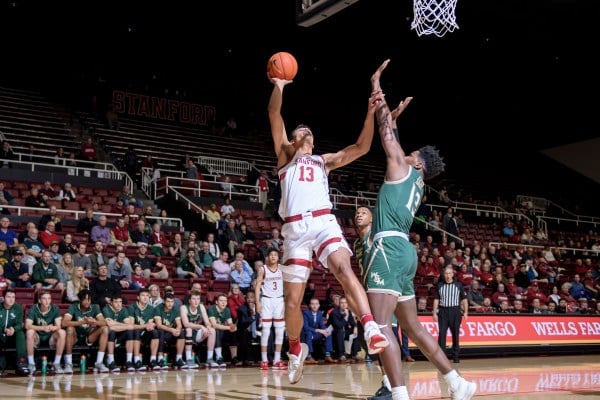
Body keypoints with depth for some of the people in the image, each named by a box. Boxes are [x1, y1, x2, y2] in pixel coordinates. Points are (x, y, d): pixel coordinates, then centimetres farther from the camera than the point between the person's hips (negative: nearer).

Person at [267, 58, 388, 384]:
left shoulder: (324, 160, 28)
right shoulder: (285, 154, 22)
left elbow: (362, 148, 17)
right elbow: (274, 116, 9)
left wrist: (371, 113, 7)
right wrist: (279, 87, 3)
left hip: (324, 222, 1)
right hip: (295, 229, -1)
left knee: (344, 270, -28)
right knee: (292, 302, 2)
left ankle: (372, 331, -42)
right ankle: (296, 349, 27)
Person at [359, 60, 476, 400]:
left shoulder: (404, 169, 5)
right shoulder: (416, 186, 25)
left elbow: (387, 135, 9)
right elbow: (391, 135, 40)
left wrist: (377, 88, 17)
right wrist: (394, 117, 44)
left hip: (389, 248, -10)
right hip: (403, 251, 10)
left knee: (381, 326, -18)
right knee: (413, 328, 14)